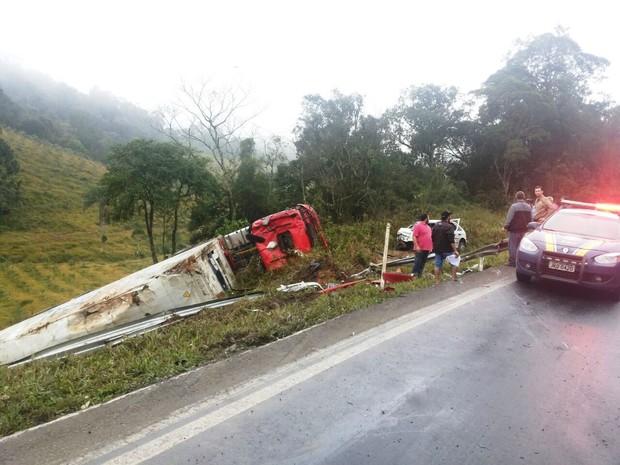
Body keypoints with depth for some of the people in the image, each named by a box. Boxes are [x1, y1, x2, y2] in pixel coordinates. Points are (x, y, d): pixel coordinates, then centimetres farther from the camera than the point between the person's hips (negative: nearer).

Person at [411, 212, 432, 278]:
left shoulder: (427, 226, 18)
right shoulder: (418, 225, -10)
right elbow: (414, 236, -16)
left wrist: (431, 247, 21)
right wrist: (416, 246, -22)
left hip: (427, 248, 8)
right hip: (420, 248, -8)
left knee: (423, 263, 9)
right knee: (417, 262, -7)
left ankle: (419, 274, 14)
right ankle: (413, 274, -3)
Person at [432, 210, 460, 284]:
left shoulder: (435, 226, 10)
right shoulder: (449, 226, -14)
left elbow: (432, 238, 16)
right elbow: (451, 240, -20)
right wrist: (455, 250, -17)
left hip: (437, 250, 7)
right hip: (447, 250, -7)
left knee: (437, 265, 9)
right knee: (454, 261, 10)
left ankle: (437, 281, 12)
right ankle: (454, 278, 8)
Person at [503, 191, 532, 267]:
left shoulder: (514, 206, -15)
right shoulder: (528, 207, 8)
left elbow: (509, 219, -15)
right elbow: (531, 219, 15)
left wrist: (505, 226, -2)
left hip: (514, 230, -6)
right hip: (524, 230, 6)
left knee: (513, 246, 0)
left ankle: (512, 262, 1)